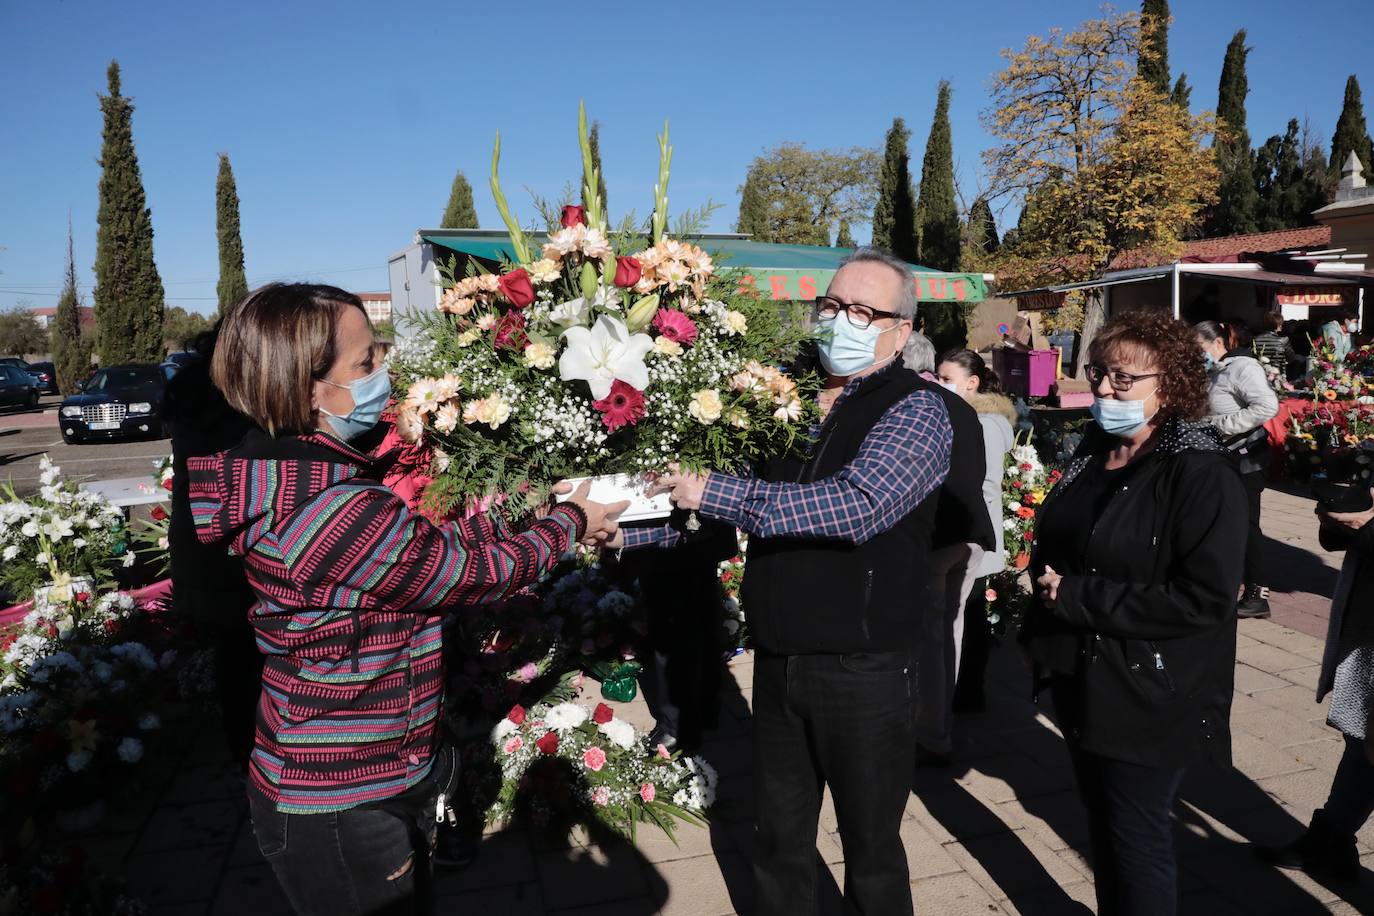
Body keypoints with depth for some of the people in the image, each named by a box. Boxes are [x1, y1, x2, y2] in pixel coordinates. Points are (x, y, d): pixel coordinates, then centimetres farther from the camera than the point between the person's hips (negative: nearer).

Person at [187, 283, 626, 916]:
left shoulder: (298, 478, 1)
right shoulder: (330, 508, -30)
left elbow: (426, 548, 6)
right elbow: (477, 572, -21)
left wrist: (536, 513, 5)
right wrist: (568, 522, -5)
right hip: (344, 813, -9)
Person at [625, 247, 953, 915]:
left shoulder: (915, 408, -11)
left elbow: (859, 504, -28)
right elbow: (718, 504, 11)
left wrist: (714, 491, -31)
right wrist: (625, 529, -2)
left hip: (865, 669, -5)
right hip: (778, 660, 5)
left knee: (872, 854, 15)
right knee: (778, 844, 21)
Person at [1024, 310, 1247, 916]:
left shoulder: (1203, 476, -17)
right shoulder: (1092, 455, 6)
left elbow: (1204, 598, -24)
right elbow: (1051, 546, 19)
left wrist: (1077, 598, -22)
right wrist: (1046, 583, -1)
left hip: (1149, 696, -7)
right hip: (1080, 682, 7)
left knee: (1137, 837, 7)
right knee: (1100, 822, 20)